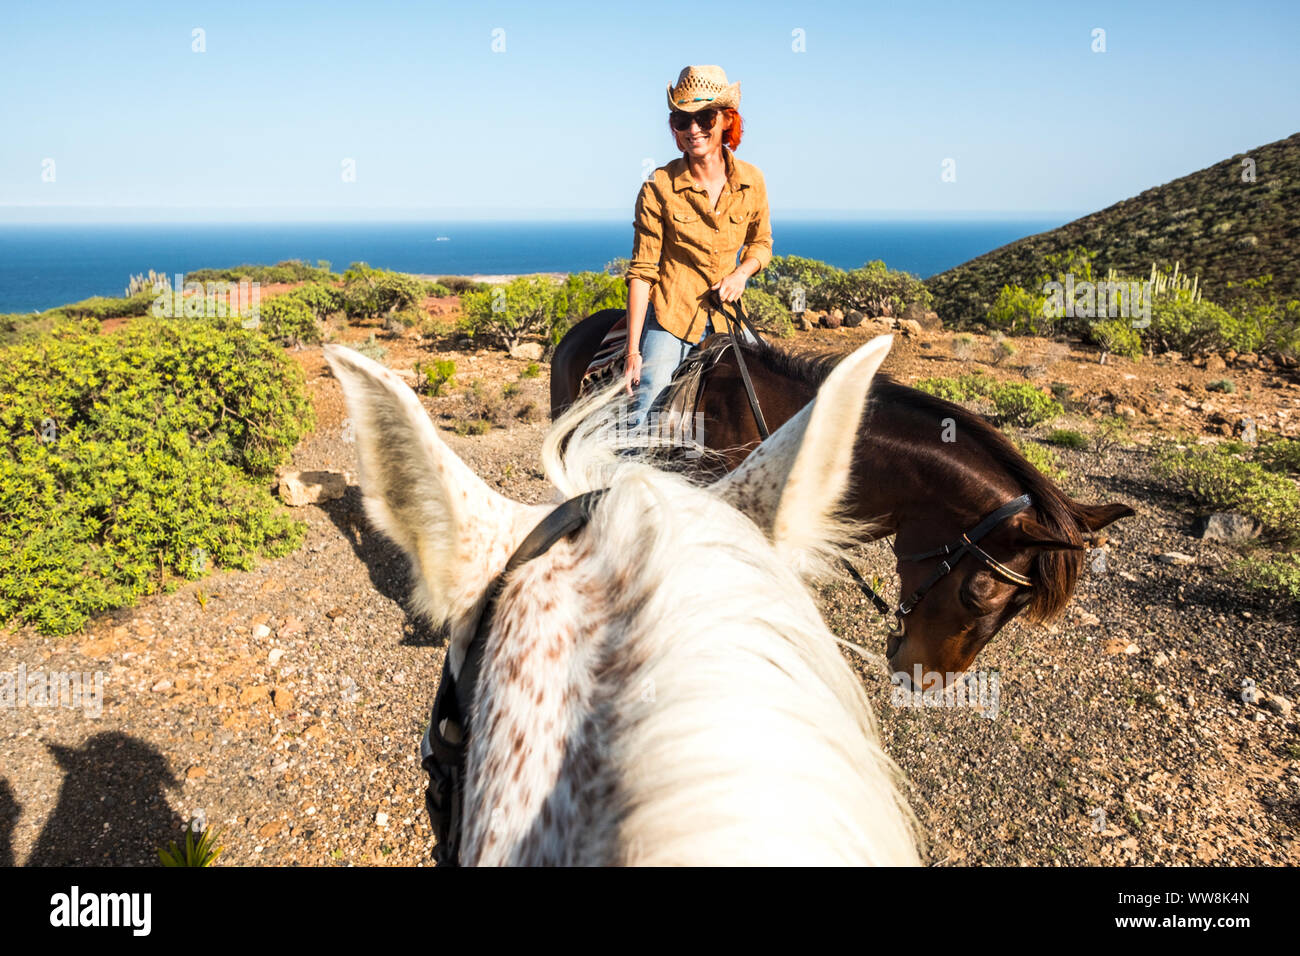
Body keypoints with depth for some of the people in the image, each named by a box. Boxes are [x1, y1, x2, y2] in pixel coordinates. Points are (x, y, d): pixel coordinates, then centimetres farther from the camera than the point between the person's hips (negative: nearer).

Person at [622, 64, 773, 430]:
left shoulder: (752, 181, 0)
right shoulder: (659, 188, -10)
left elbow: (761, 242, 16)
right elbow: (641, 272, -10)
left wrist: (742, 272, -8)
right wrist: (633, 352, -13)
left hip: (726, 316, 4)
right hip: (669, 317, -4)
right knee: (645, 420, -13)